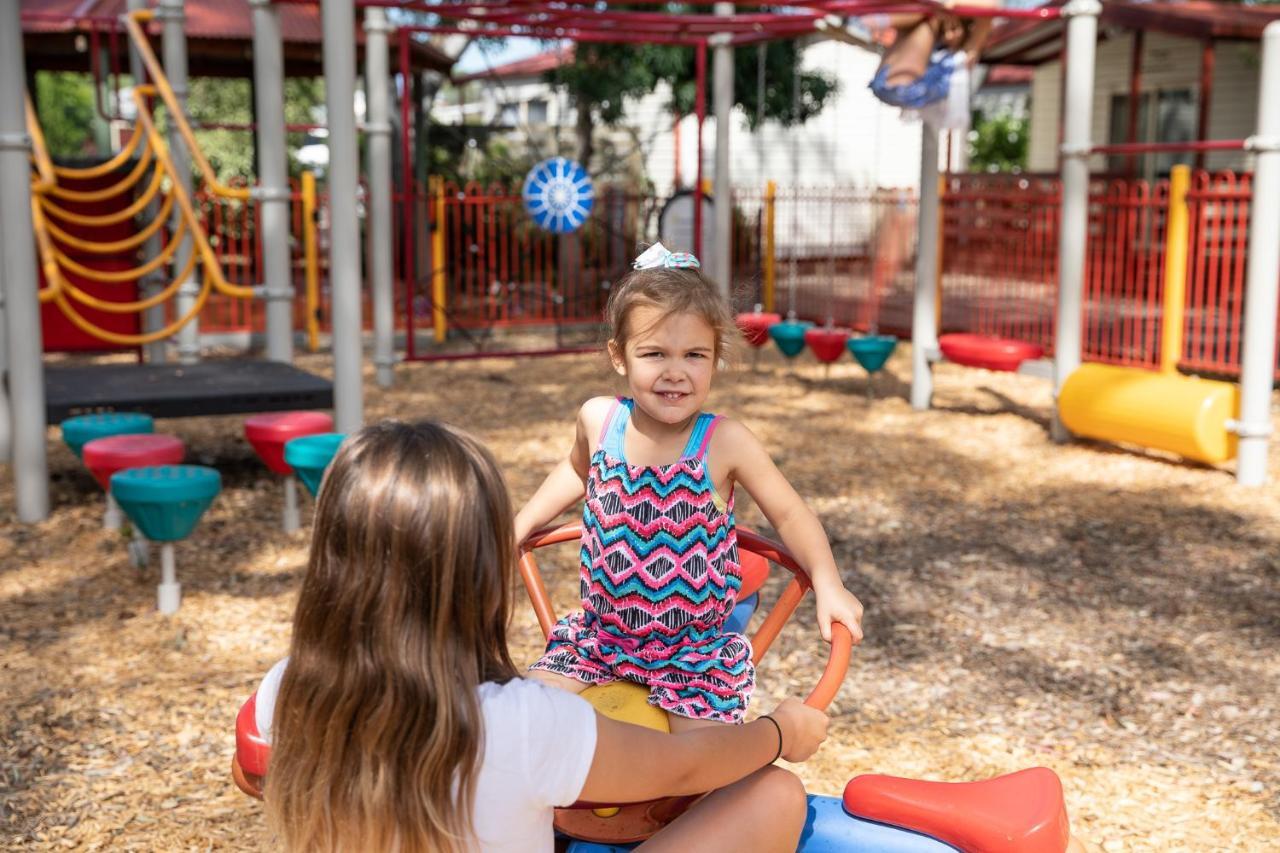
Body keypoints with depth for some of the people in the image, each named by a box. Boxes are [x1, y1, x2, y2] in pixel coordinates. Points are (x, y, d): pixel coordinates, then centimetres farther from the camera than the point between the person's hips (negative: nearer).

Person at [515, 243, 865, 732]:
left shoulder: (725, 442, -18)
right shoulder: (597, 420, -8)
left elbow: (789, 515, -8)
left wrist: (828, 585, -19)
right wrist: (522, 523, 14)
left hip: (694, 645, -3)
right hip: (600, 631, 4)